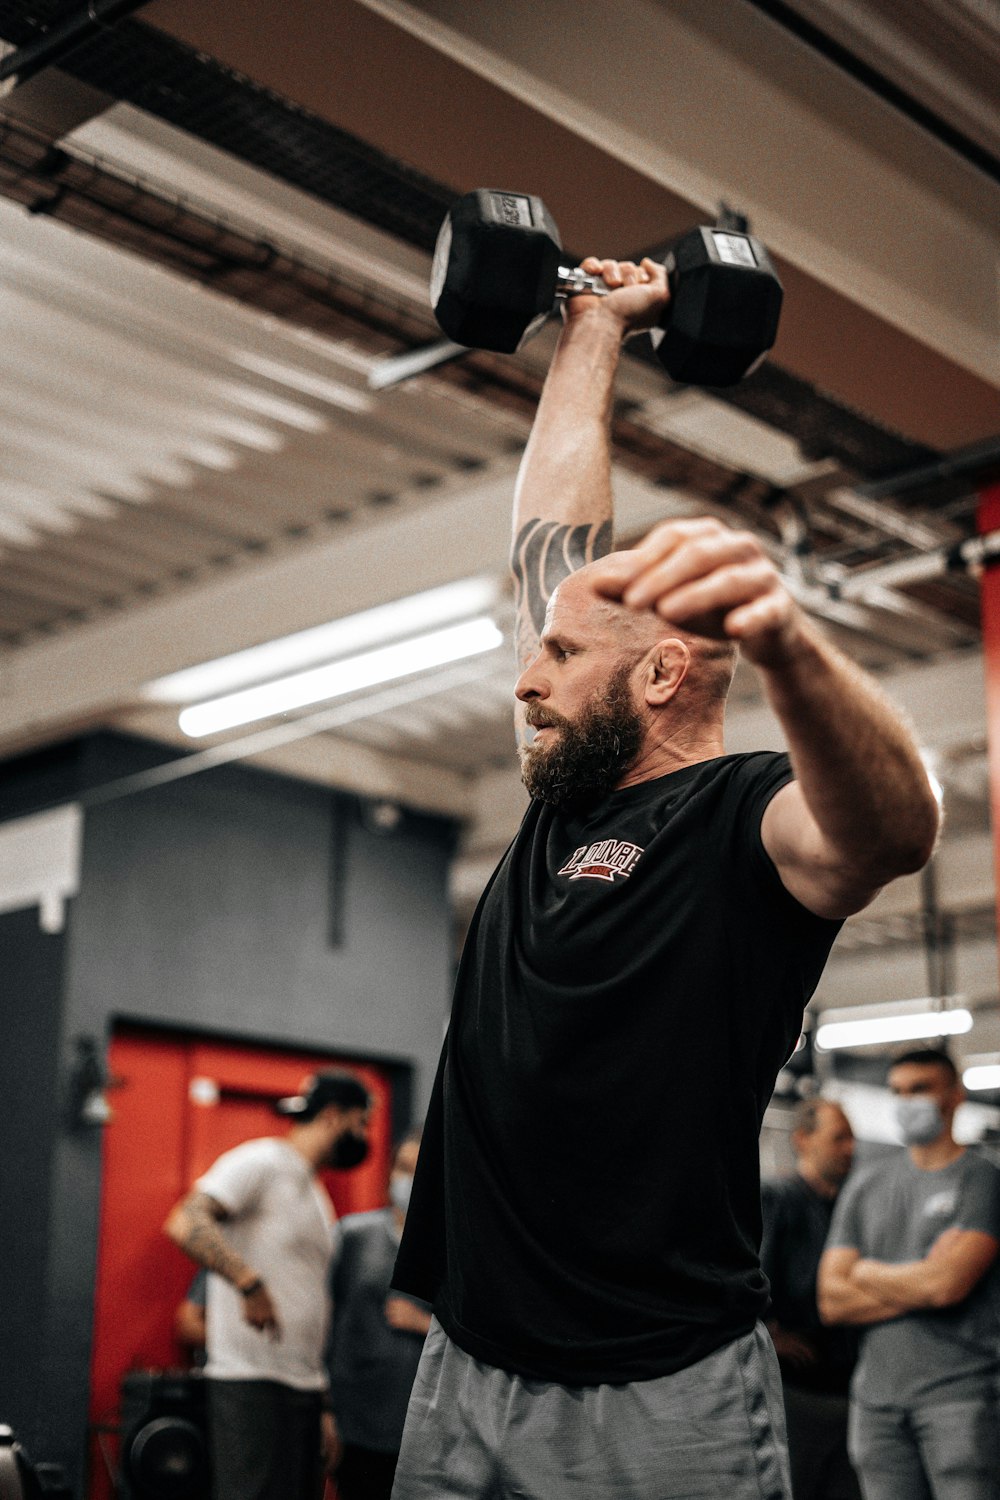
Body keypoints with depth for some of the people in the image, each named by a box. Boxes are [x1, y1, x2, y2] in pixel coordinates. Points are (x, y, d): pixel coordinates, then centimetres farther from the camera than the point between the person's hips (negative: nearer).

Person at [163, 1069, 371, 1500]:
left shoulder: (316, 1195, 22)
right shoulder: (261, 1163, -6)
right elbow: (185, 1224, -22)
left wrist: (322, 1409, 19)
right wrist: (250, 1284, -28)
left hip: (305, 1384, 9)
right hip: (253, 1382, -9)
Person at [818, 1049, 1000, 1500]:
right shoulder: (865, 1187, 16)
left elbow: (948, 1283, -13)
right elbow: (832, 1301, 7)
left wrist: (869, 1273, 4)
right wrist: (919, 1288, -5)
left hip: (960, 1390, -4)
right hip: (877, 1393, 4)